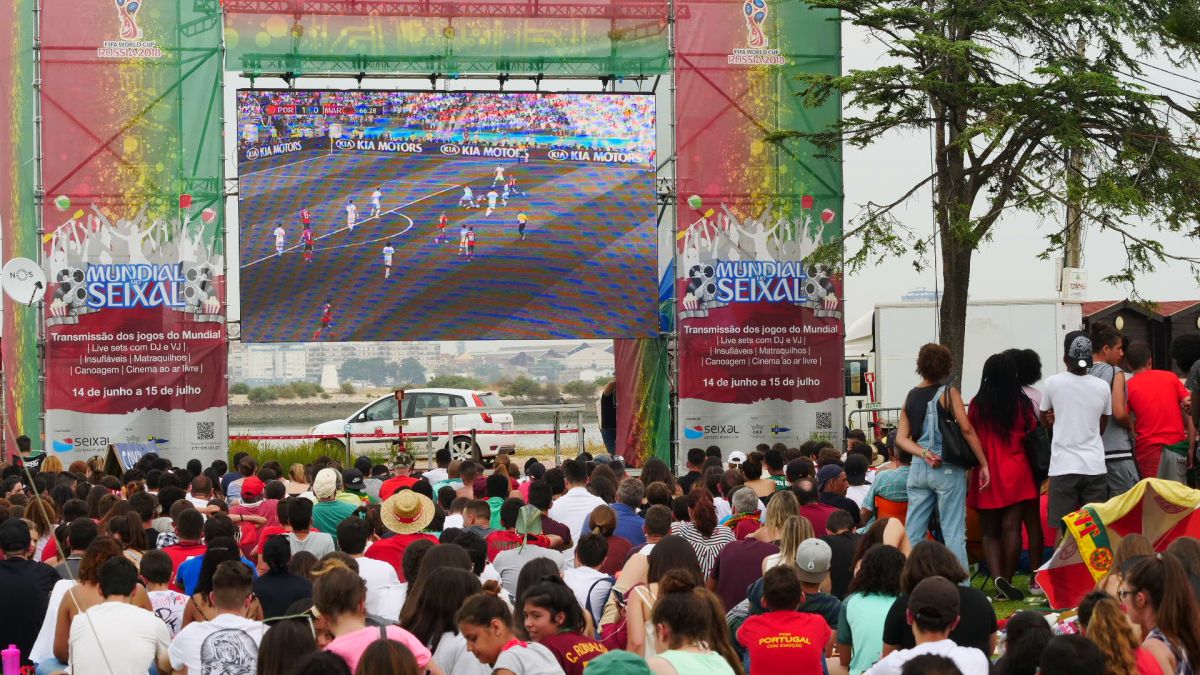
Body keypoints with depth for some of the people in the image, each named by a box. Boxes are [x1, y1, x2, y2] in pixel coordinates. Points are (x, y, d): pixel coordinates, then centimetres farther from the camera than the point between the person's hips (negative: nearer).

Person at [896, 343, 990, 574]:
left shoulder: (910, 397, 10)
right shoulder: (948, 393, -5)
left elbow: (901, 438, 4)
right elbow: (966, 429, -11)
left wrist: (923, 454, -8)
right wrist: (983, 463, -7)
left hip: (918, 469, 5)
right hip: (947, 469, -5)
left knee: (913, 532, 9)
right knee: (954, 533, -3)